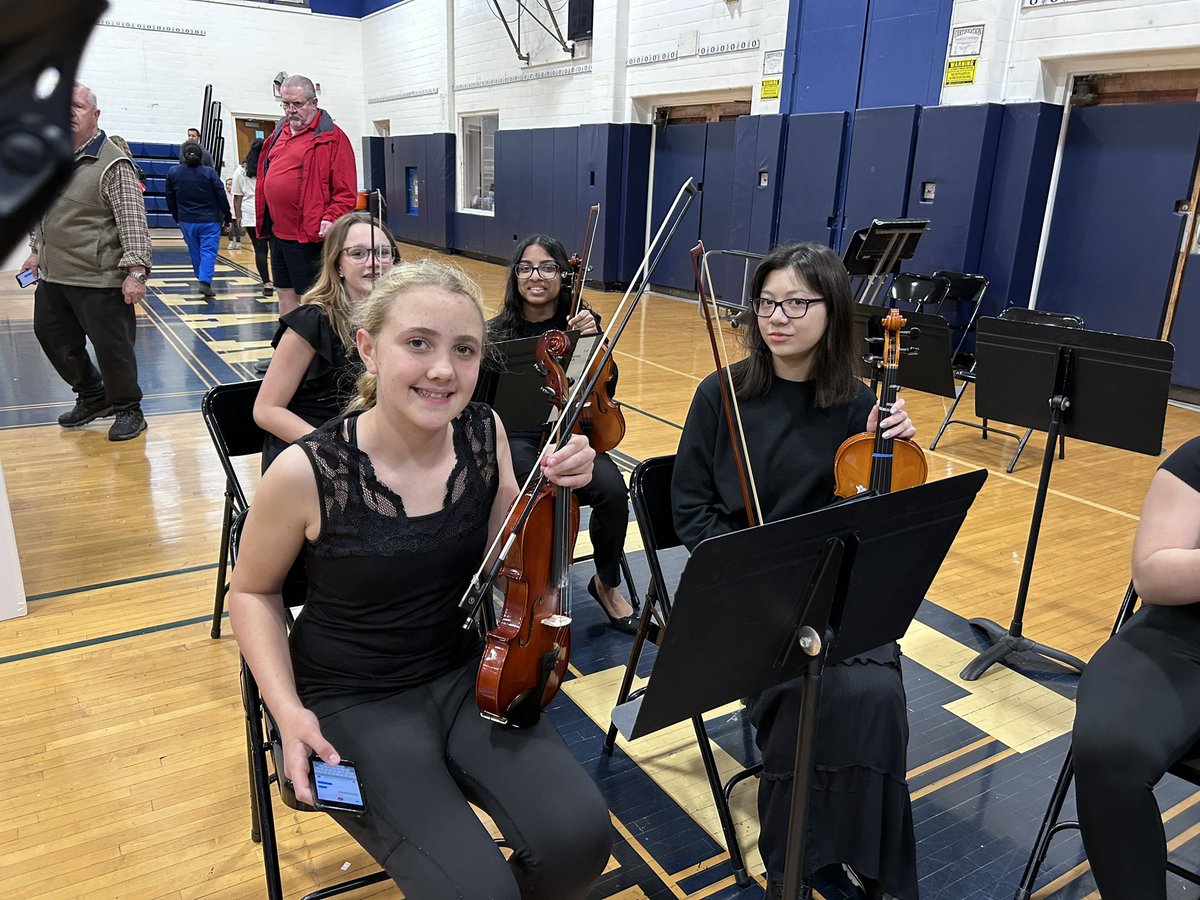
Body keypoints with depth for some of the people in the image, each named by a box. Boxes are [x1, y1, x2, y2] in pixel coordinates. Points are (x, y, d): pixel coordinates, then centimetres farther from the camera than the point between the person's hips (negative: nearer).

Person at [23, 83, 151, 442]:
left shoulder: (112, 163, -12)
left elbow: (133, 220, -18)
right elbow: (42, 211, 23)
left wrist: (136, 270, -24)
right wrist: (37, 249, 22)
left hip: (100, 280, -8)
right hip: (53, 276, 8)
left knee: (111, 345, -1)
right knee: (52, 336, 17)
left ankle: (128, 409, 19)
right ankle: (93, 397, 34)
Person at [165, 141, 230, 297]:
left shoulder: (173, 172, 1)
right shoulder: (209, 172, -9)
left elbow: (170, 199, 9)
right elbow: (221, 196, -7)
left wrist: (177, 217, 21)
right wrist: (227, 216, 4)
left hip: (186, 221, 3)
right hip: (209, 220, -3)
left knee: (194, 252, 15)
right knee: (209, 252, -3)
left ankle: (202, 279, 25)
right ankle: (205, 281, -19)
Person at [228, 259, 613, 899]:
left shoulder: (485, 434, -8)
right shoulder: (308, 472, -19)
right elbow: (253, 592, 0)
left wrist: (549, 493, -14)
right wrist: (288, 709, -12)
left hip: (467, 676, 4)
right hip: (354, 703, -3)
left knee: (579, 838, -17)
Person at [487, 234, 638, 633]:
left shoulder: (581, 323, 3)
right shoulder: (498, 333, 2)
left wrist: (593, 338, -20)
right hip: (519, 437, -1)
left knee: (613, 489, -27)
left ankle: (607, 583, 0)